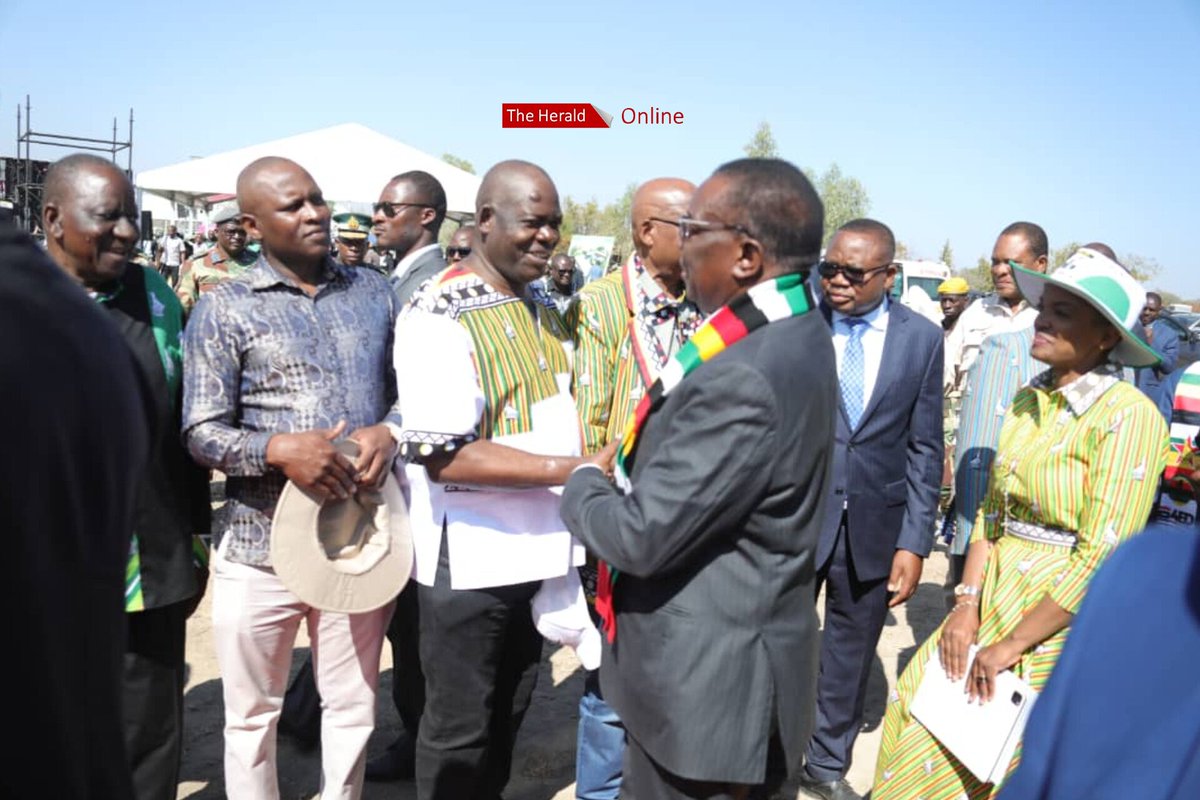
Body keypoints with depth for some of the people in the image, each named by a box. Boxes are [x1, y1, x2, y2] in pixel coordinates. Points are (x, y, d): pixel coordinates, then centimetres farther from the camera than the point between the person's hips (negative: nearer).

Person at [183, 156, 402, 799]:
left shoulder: (373, 291, 8)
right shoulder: (224, 308, -2)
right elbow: (202, 432, -5)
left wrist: (390, 430, -10)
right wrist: (278, 448, -23)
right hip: (262, 546, -2)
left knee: (353, 709, 17)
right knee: (252, 716, 15)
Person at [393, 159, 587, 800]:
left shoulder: (541, 309, 8)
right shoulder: (438, 316, -17)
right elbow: (444, 457, -25)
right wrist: (570, 469, -26)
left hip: (539, 550, 7)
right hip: (470, 560, -7)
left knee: (507, 717, 23)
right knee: (459, 728, 12)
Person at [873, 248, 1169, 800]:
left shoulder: (1128, 416, -18)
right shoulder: (1029, 399, 4)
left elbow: (1101, 560, -21)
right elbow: (991, 513, 7)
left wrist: (1012, 645, -16)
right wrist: (966, 605, -4)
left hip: (1059, 615, -6)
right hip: (993, 594, 6)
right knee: (914, 707, 9)